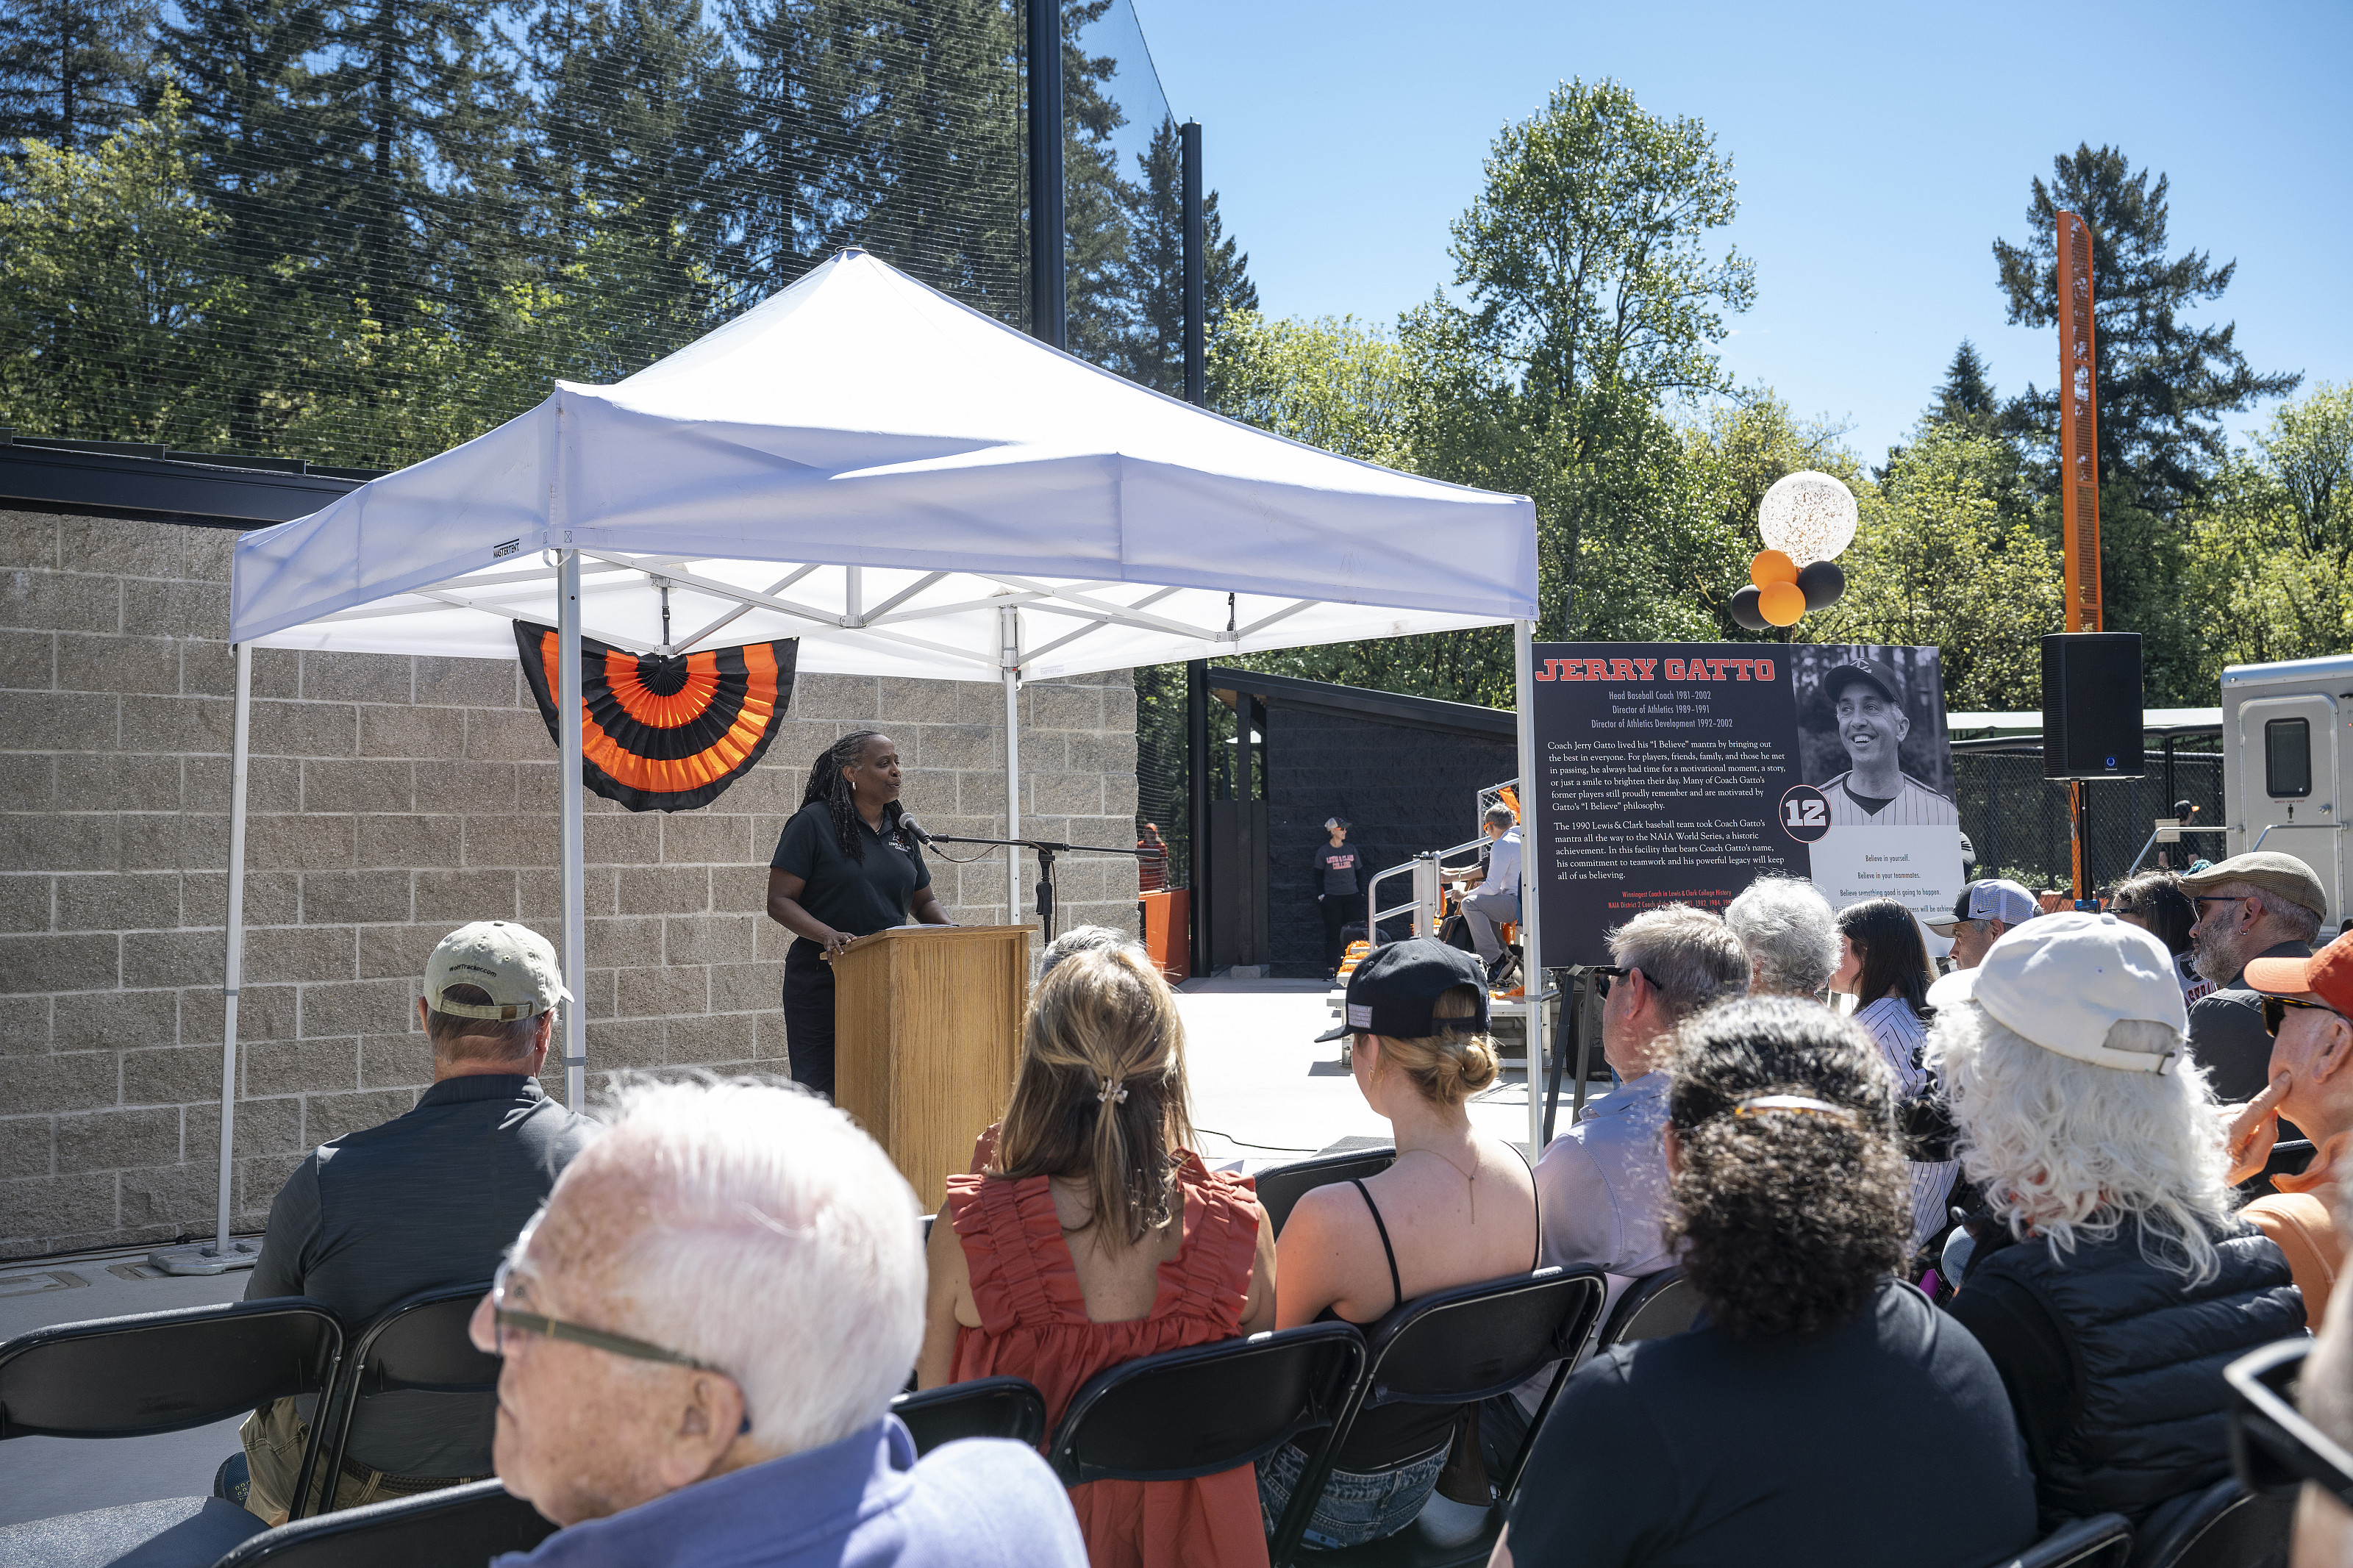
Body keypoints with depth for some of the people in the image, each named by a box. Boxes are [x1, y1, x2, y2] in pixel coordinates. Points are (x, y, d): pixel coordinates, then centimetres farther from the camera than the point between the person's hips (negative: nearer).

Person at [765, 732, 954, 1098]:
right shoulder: (813, 823, -4)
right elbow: (779, 902, -8)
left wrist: (953, 931, 0)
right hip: (823, 982, -5)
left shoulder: (901, 830, 13)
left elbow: (923, 901, 20)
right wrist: (827, 934, -24)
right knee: (823, 1092, -2)